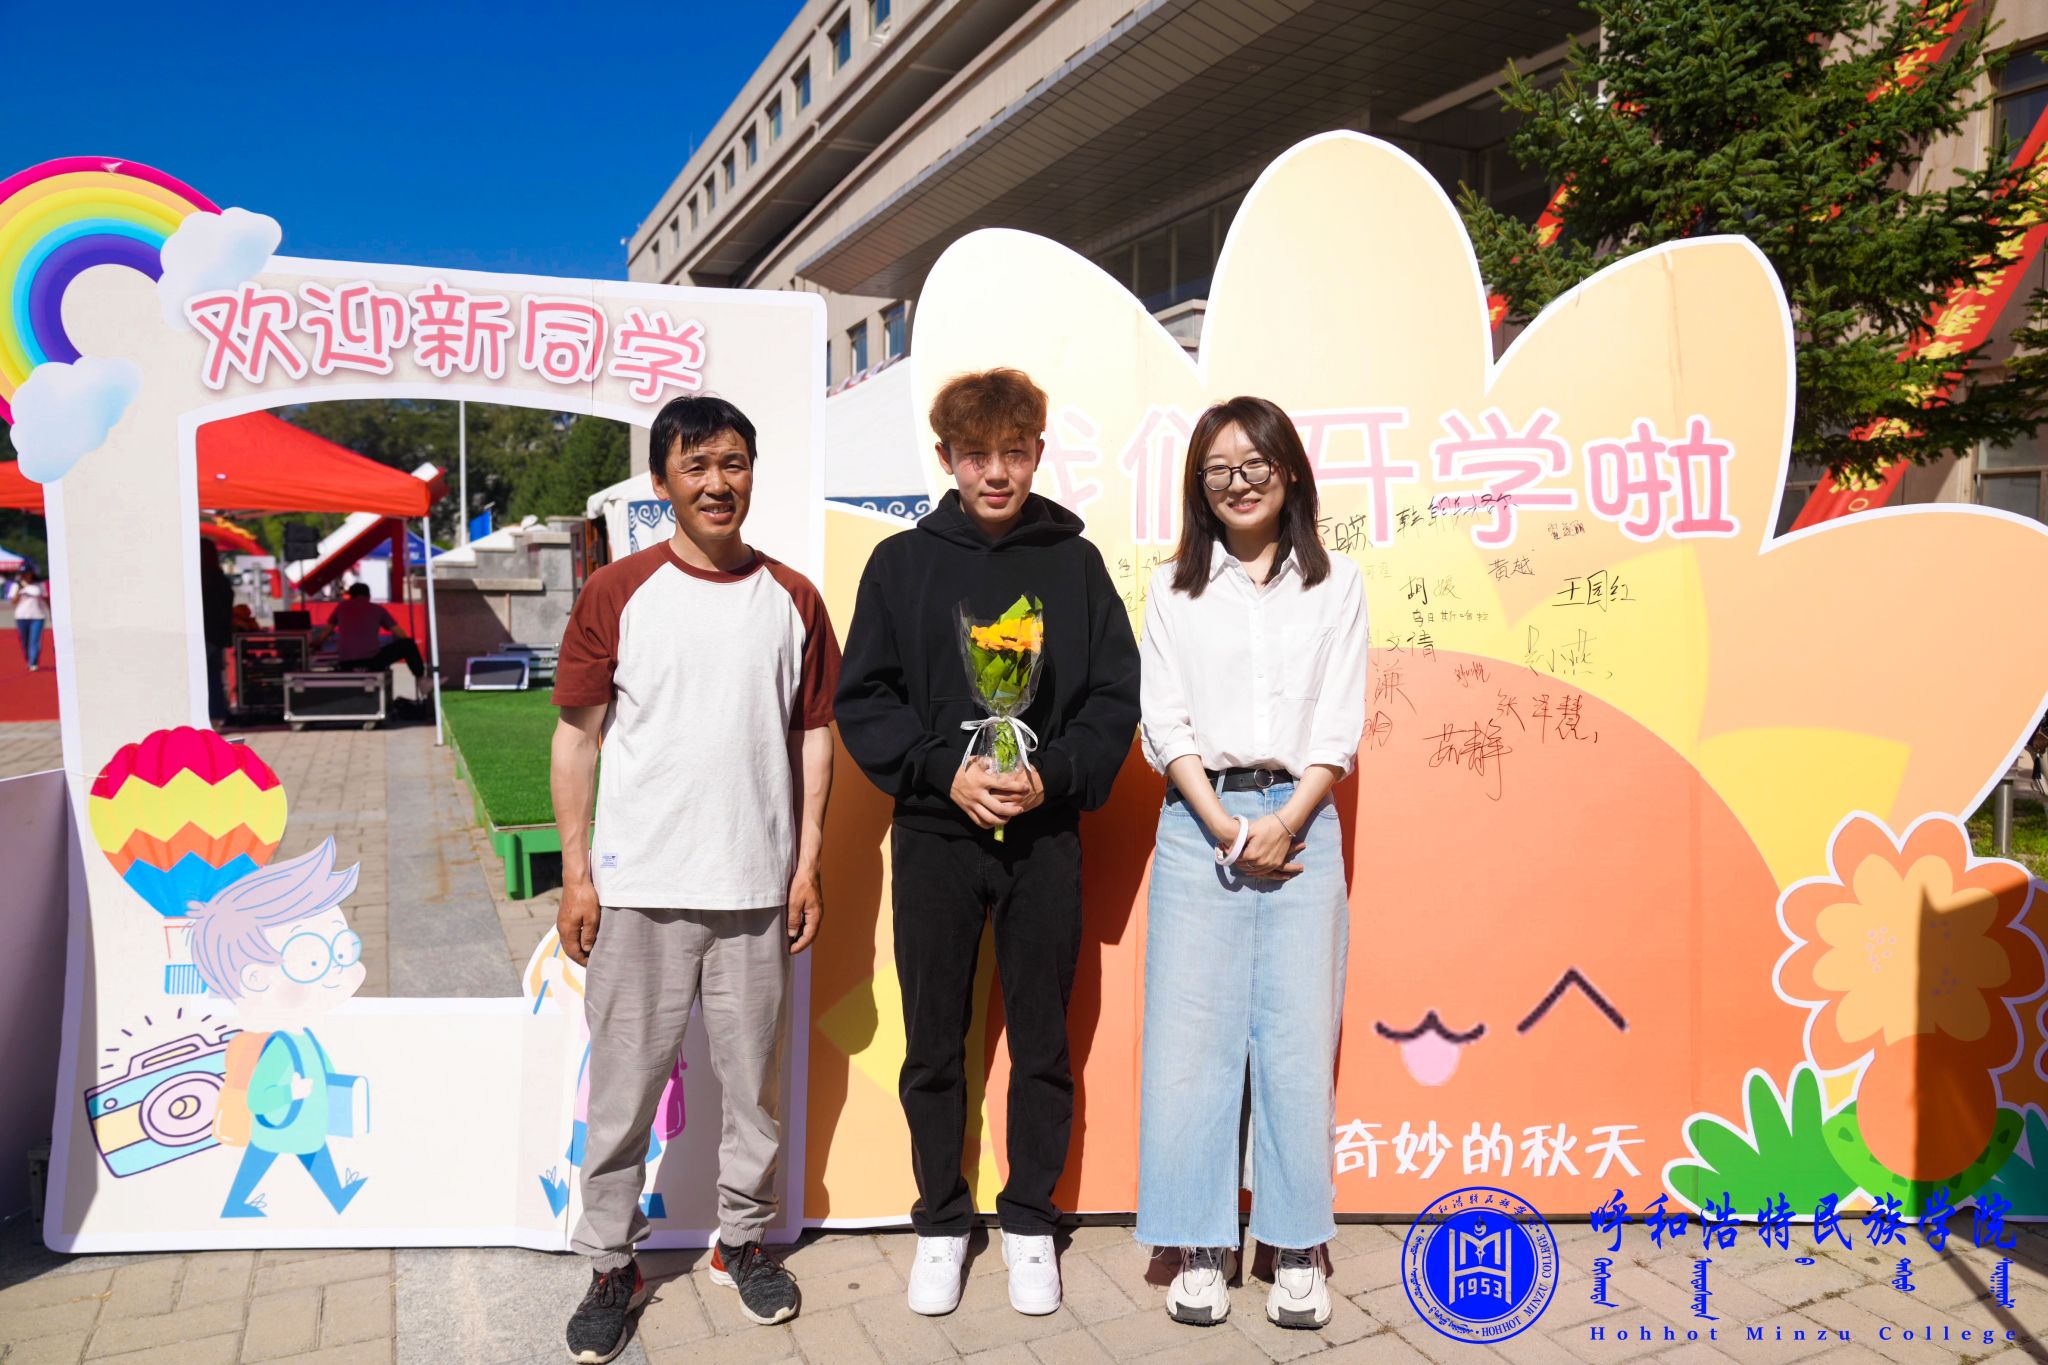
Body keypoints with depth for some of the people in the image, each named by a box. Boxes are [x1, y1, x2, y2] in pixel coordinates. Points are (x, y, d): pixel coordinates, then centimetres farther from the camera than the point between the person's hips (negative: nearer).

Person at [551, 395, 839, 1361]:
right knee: (623, 1088, 7)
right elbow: (577, 735, 1)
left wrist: (807, 863, 3)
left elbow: (814, 733, 7)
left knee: (755, 1081, 12)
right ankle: (612, 1266, 26)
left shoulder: (791, 598, 5)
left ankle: (742, 1240, 33)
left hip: (755, 885, 2)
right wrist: (576, 873, -3)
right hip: (637, 885, -1)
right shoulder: (617, 593, -1)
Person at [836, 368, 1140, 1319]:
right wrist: (945, 771, -14)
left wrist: (1054, 775, -14)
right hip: (934, 835, 0)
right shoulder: (902, 563, 1)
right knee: (934, 1045, 10)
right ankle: (941, 1222, 29)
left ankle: (1030, 1221, 29)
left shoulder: (1074, 561, 3)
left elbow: (1118, 695, 1)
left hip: (1045, 838, 0)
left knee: (1043, 1044, 10)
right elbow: (862, 700, -1)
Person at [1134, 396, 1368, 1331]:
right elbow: (1166, 722, 2)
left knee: (1299, 1035, 2)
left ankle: (1297, 1250, 16)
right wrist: (1225, 827, -9)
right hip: (1199, 823, 0)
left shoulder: (1334, 585, 8)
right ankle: (1201, 1249, 12)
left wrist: (1285, 823, -10)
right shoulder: (1175, 589, 8)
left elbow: (1341, 724, 3)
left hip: (1300, 821, 0)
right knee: (1190, 1034, 0)